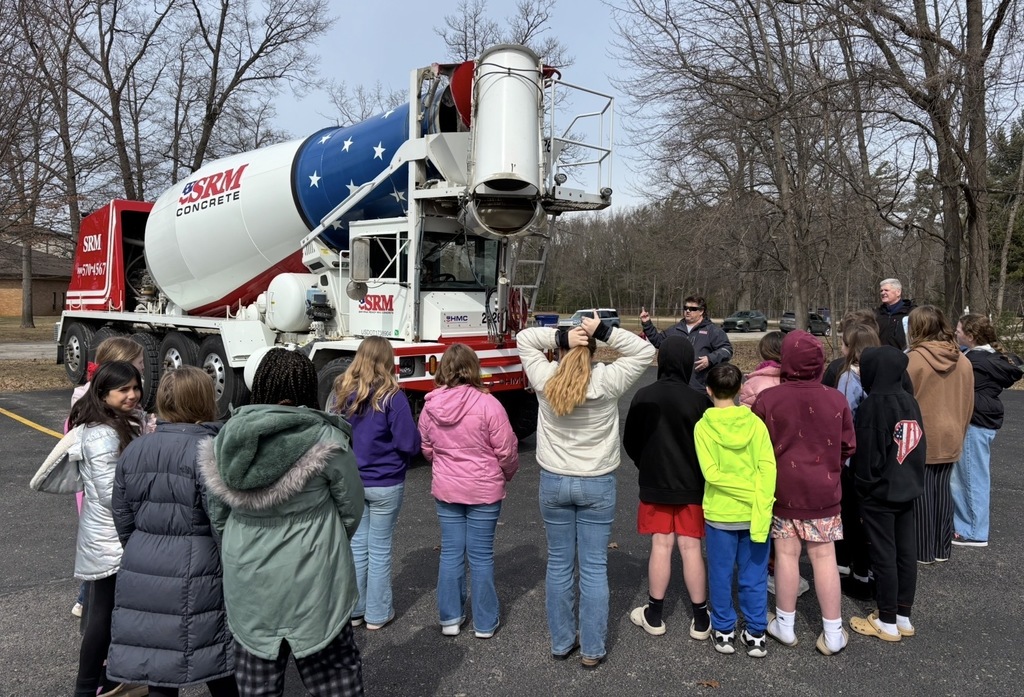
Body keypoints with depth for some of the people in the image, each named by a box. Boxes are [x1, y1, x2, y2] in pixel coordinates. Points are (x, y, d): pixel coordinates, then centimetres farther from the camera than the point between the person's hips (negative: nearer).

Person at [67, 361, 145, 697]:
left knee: (112, 611, 19)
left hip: (122, 534, 9)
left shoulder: (124, 424, 7)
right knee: (104, 613, 3)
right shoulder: (102, 436, -24)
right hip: (110, 539, -9)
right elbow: (112, 495, -25)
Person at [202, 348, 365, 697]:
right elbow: (351, 509, -5)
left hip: (246, 583, 4)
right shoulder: (325, 440, -17)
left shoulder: (225, 440, -5)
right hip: (312, 581, -3)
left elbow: (216, 516, 4)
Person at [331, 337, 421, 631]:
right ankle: (377, 614, 21)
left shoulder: (342, 393, -3)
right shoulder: (391, 396, -18)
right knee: (380, 549, 9)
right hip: (385, 484, -4)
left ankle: (354, 610, 27)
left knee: (357, 546, 16)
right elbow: (410, 443, -17)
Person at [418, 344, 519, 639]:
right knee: (481, 555, 8)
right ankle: (485, 623, 21)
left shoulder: (430, 406, -6)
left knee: (451, 553, 15)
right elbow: (506, 450, -13)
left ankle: (450, 618, 25)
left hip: (445, 489, 3)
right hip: (484, 490, -3)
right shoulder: (488, 404, -19)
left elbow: (426, 449, 6)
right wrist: (507, 475, 8)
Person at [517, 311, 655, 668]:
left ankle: (561, 642, 25)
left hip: (554, 482, 2)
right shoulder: (607, 380, -14)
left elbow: (524, 338, 3)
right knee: (594, 568, 7)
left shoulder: (545, 379, -9)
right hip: (597, 484, -1)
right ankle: (592, 649, 16)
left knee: (558, 564, 13)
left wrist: (560, 336, -11)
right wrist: (604, 331, -12)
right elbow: (645, 351, -6)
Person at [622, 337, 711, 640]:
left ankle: (654, 615, 19)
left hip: (654, 484, 1)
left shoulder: (643, 396, -11)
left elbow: (629, 441, 0)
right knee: (690, 547, 7)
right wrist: (699, 474, 12)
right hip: (691, 486, -1)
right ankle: (701, 620, 16)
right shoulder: (699, 401, -16)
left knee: (661, 546, 10)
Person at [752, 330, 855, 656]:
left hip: (782, 488, -1)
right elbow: (848, 447, 0)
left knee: (786, 554, 11)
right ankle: (833, 633, 18)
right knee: (824, 557, 9)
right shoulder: (836, 400, -9)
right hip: (824, 490, 1)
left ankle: (785, 624, 23)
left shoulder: (767, 399, -14)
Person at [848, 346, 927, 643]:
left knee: (884, 556, 2)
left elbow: (866, 452, -16)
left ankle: (887, 622, 12)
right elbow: (919, 444, 9)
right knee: (906, 552, 13)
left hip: (880, 493, -7)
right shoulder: (910, 401, 3)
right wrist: (913, 478, 16)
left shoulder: (872, 405, -18)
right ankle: (903, 616, 24)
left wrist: (863, 484, -3)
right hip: (907, 489, 7)